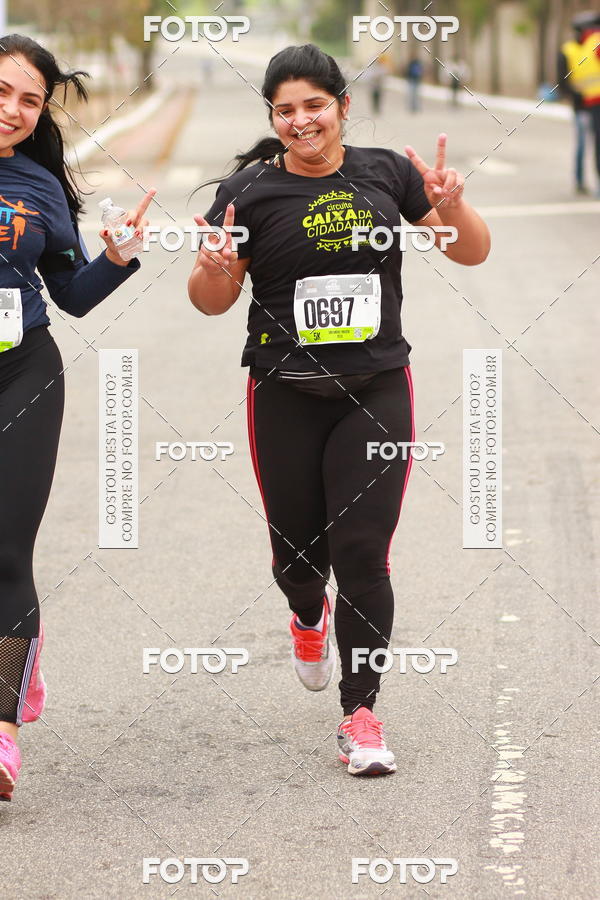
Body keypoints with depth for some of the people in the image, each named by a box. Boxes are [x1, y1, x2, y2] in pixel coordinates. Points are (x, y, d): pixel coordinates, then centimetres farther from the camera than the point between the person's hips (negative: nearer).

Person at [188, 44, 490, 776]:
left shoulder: (386, 173, 2)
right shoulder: (250, 190, -3)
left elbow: (473, 253, 7)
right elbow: (212, 302, 1)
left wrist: (451, 206, -13)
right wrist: (212, 267, -21)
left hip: (376, 392, 0)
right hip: (286, 399, 0)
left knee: (361, 555, -7)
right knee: (297, 552, 10)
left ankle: (361, 715, 1)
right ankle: (309, 615, 47)